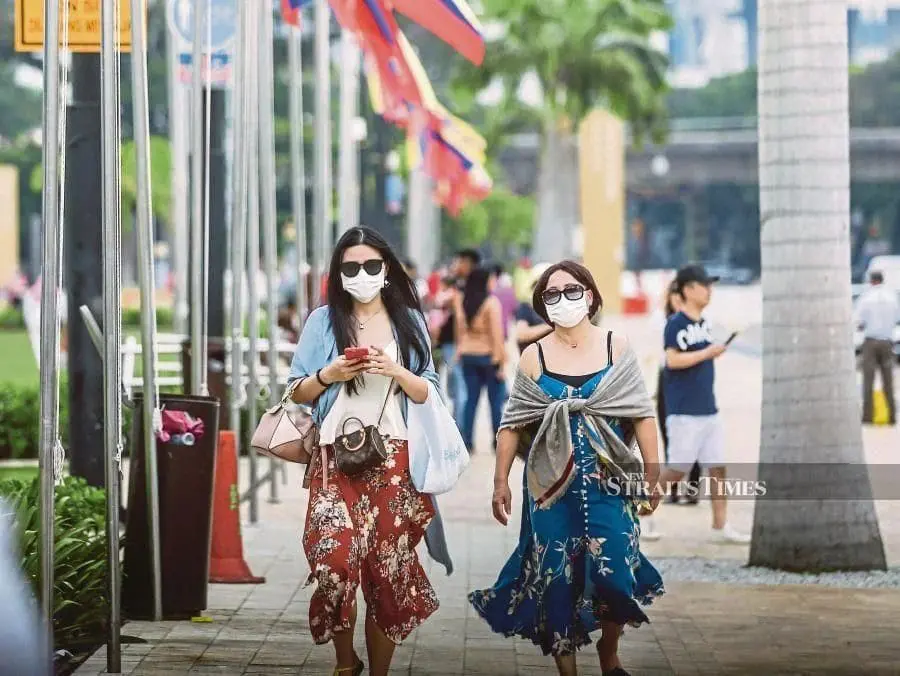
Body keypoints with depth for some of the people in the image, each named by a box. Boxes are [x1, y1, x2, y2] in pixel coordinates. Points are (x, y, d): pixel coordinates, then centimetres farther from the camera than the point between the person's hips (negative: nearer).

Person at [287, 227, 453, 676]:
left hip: (393, 461, 1)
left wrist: (395, 371, -10)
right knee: (335, 563, -16)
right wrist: (328, 376, -11)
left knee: (388, 572, 0)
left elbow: (428, 394, 7)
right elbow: (296, 393, 8)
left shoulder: (408, 321, 9)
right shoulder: (323, 321, 6)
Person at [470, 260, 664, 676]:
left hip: (608, 481, -1)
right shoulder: (534, 357, 3)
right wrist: (500, 482, 2)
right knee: (555, 575, 0)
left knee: (612, 569, -7)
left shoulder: (617, 348, 3)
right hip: (551, 485, 1)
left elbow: (642, 416, 3)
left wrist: (653, 477, 0)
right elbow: (513, 424, 5)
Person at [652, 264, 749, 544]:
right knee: (678, 469, -4)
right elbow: (673, 359, -21)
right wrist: (708, 353, -19)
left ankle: (720, 526, 9)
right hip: (684, 412, -8)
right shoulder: (676, 324, -11)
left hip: (707, 410, 8)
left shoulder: (703, 324, 14)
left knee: (718, 467, 5)